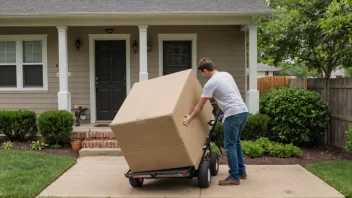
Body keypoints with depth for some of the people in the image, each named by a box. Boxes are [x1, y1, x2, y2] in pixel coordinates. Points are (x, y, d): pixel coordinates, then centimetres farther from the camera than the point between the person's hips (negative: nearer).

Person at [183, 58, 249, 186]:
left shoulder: (211, 83, -8)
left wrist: (190, 118, 2)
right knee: (236, 142, 21)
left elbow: (200, 106, -6)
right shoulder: (226, 74, 16)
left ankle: (234, 177, 2)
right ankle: (241, 172, 28)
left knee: (230, 146, -2)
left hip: (233, 114, -9)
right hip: (244, 111, 9)